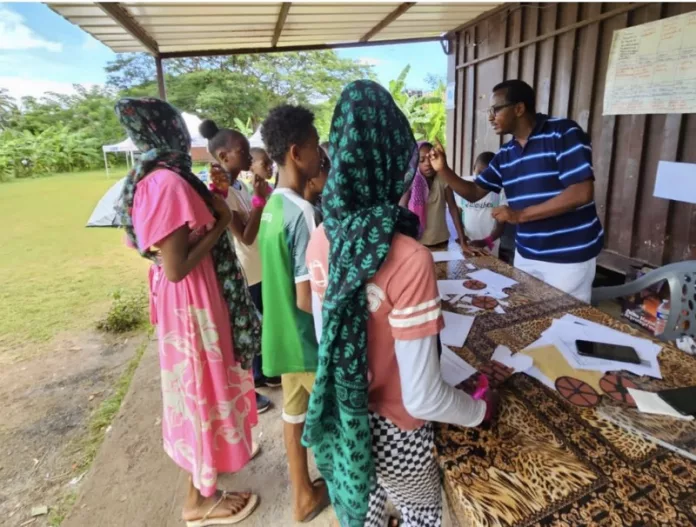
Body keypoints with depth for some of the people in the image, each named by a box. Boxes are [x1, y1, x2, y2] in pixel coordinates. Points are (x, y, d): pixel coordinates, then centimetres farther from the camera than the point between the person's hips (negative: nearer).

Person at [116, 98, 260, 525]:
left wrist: (210, 207, 7)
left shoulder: (158, 178, 6)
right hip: (190, 301, -10)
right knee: (203, 388, 6)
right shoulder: (168, 183, -24)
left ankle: (217, 454, 48)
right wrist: (220, 223, -18)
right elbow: (176, 267, -27)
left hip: (195, 297, 10)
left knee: (203, 385, 24)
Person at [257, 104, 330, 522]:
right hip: (310, 340, -8)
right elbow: (308, 299, -25)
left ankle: (304, 494, 39)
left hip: (282, 333, 8)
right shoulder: (303, 213, -24)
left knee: (295, 412, 20)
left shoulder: (273, 205, 3)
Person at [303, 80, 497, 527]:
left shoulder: (323, 239, -12)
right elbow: (422, 398, -26)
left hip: (342, 418, 5)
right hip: (391, 431, -5)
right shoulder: (408, 259, -32)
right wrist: (481, 411, -6)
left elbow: (325, 336, 1)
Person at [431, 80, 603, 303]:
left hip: (569, 256, -6)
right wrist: (443, 170, -5)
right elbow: (474, 192, 11)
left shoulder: (563, 133, -13)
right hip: (526, 254, 7)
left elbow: (582, 193, -21)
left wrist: (520, 214, -22)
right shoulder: (505, 154, 7)